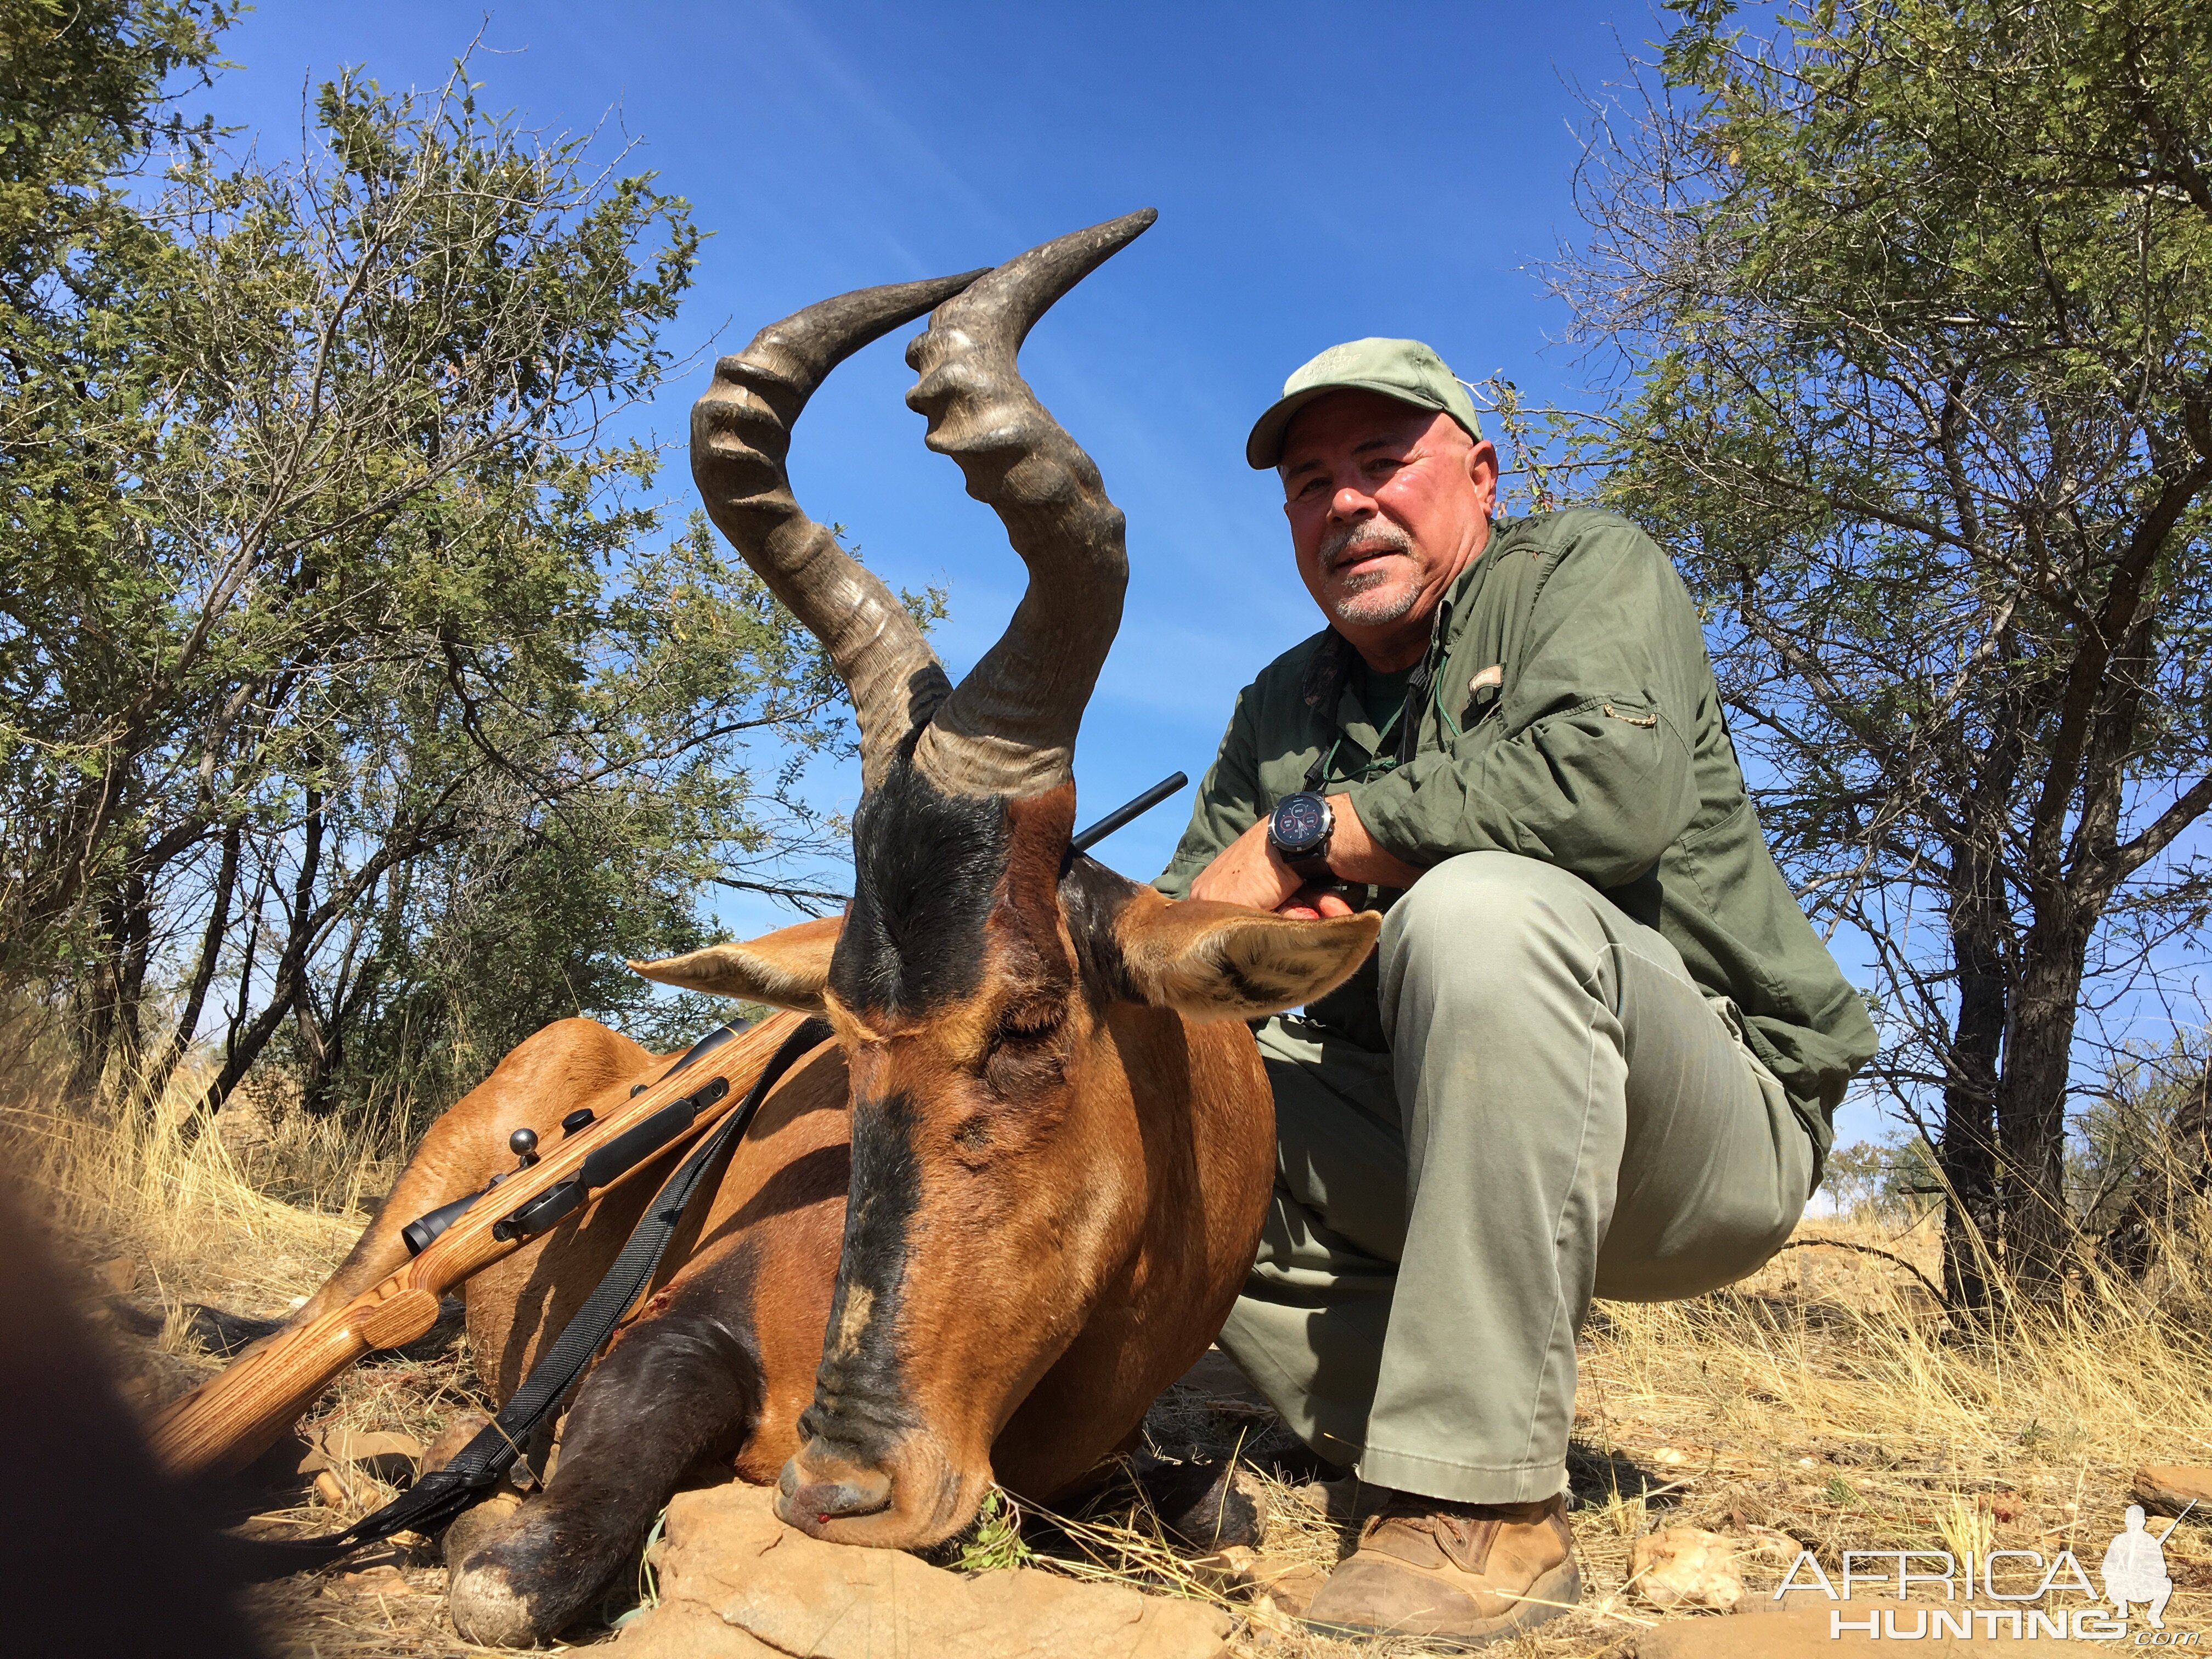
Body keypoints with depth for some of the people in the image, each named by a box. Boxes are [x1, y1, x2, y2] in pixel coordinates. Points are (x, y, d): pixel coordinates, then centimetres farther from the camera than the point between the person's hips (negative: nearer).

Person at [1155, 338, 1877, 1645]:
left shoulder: (1588, 569, -2)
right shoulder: (1283, 705, 14)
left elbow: (1614, 781, -25)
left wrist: (1304, 836, -18)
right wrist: (1232, 928, -17)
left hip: (1719, 1123, -5)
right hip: (1422, 1138, 6)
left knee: (1481, 907, -34)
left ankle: (1493, 1500, -26)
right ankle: (1397, 1444, -4)